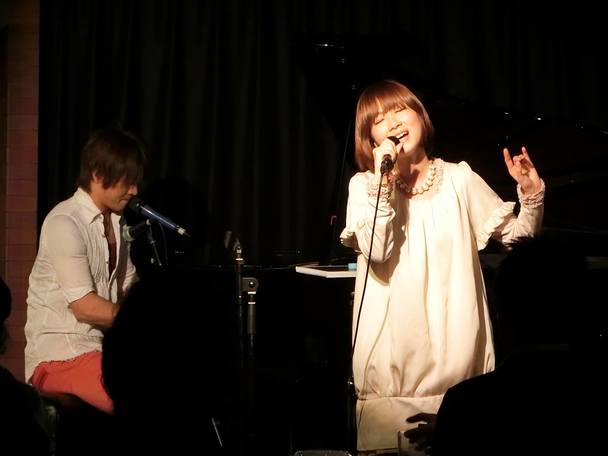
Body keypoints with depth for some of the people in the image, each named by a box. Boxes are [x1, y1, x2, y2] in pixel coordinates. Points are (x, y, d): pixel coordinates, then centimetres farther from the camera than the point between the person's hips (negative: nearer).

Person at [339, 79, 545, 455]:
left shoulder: (459, 178, 7)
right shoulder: (365, 185, 4)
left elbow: (517, 234, 10)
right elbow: (377, 252, -12)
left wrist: (531, 192, -6)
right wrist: (384, 182, -15)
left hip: (456, 343, 1)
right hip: (395, 348, -1)